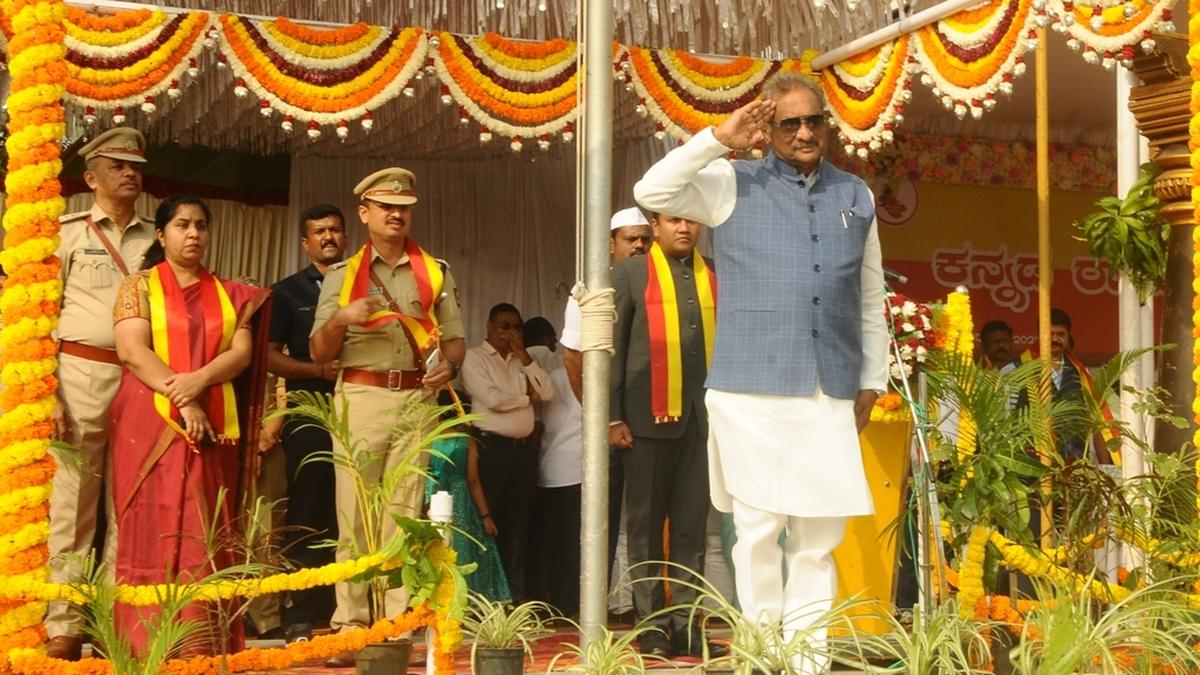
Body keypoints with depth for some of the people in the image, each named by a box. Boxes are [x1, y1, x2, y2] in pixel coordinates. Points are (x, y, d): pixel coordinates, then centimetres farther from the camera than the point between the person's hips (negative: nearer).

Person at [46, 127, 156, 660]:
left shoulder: (155, 241, 15)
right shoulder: (68, 232, 7)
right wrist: (47, 394, -9)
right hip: (82, 375, -3)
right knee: (72, 505, -3)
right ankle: (63, 626, 2)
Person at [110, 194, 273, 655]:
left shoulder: (229, 294, 15)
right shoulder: (139, 286, 7)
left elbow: (242, 352, 3)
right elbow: (132, 351, -6)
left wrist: (197, 382, -15)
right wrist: (181, 401, -16)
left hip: (213, 428, 3)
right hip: (152, 424, -2)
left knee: (206, 535, -1)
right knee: (154, 530, -6)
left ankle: (204, 645, 0)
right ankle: (147, 644, -4)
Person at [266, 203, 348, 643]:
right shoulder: (288, 292, 12)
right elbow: (270, 357, 4)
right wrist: (320, 370, -11)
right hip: (309, 412, -1)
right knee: (308, 517, -4)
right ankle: (300, 618, 0)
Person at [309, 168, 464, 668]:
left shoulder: (436, 272, 15)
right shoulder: (341, 274, 12)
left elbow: (455, 339, 12)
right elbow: (319, 353, 7)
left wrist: (448, 365, -9)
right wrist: (341, 318, -11)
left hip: (416, 399, 1)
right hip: (360, 398, 0)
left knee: (403, 518, -2)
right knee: (354, 518, -3)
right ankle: (350, 630, -1)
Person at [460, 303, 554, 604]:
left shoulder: (521, 361, 18)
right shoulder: (474, 357, 0)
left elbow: (547, 392, 5)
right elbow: (491, 398, -14)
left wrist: (523, 354, 1)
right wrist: (527, 399, 0)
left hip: (524, 447, 6)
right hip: (492, 447, -6)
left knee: (518, 524, 8)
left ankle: (516, 594, 12)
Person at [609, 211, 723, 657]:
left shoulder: (714, 277, 12)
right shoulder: (631, 273, 6)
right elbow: (613, 347, 2)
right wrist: (613, 417, -4)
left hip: (704, 415, 2)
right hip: (650, 414, -2)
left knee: (692, 523, 4)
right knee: (646, 523, 3)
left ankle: (685, 622, 10)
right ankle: (651, 624, 10)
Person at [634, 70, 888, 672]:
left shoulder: (855, 196, 16)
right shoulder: (735, 185, 6)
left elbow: (870, 299, 18)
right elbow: (652, 193, -8)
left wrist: (872, 379, 14)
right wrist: (719, 140, -9)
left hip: (832, 395, 3)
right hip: (751, 390, -3)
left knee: (820, 534, 5)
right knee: (759, 529, 0)